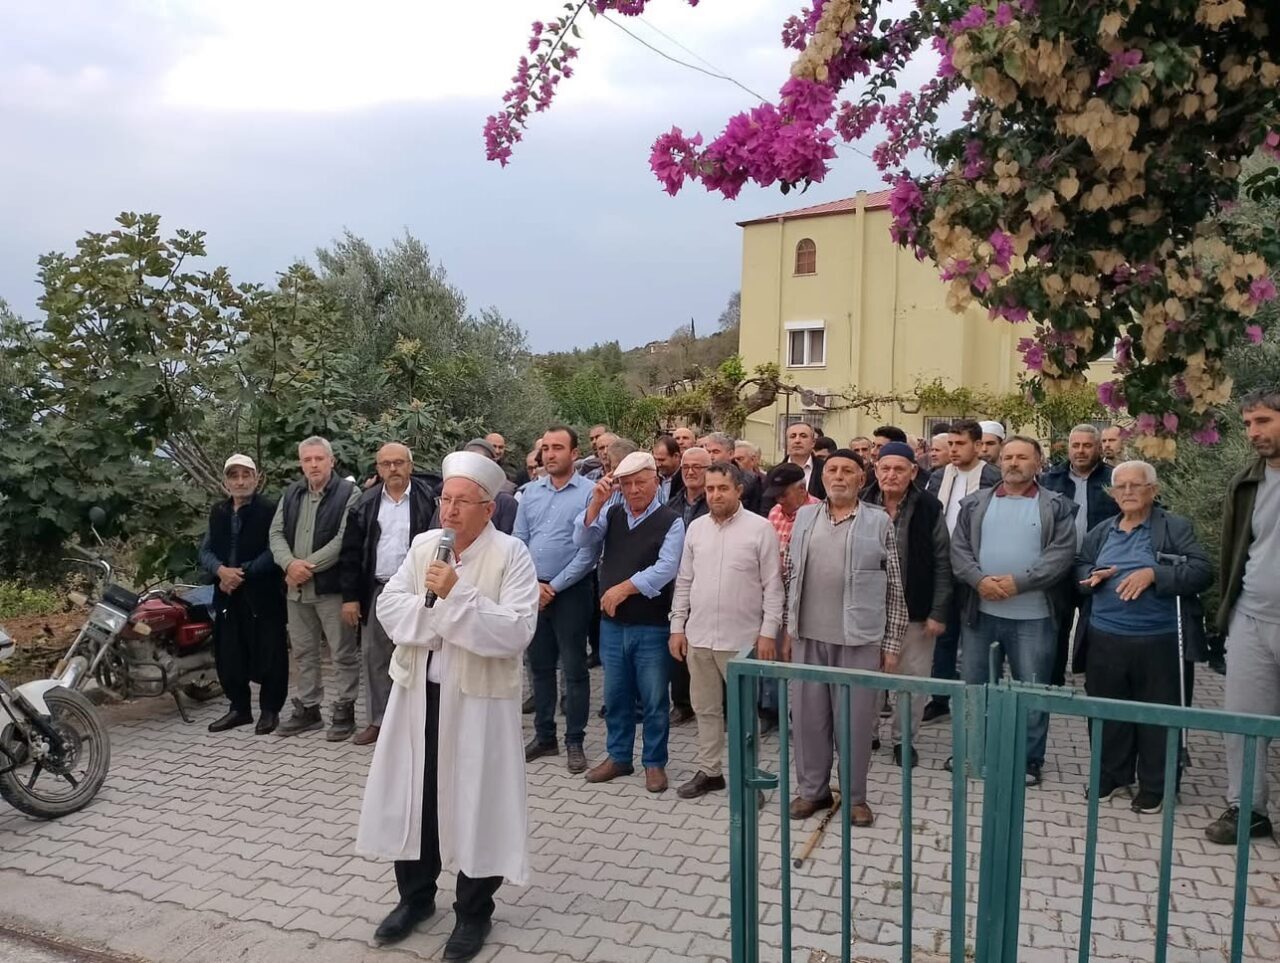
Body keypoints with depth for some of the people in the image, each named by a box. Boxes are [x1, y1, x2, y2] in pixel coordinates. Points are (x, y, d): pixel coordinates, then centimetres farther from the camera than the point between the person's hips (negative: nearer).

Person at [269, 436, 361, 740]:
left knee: (343, 653, 1)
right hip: (296, 588, 6)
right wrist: (290, 563, -12)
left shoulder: (348, 493, -7)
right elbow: (276, 533, 7)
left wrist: (308, 566, -16)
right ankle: (307, 709, 26)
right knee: (304, 652, 14)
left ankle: (344, 711, 11)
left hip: (332, 586, -6)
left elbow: (344, 540, -16)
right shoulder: (291, 494, 12)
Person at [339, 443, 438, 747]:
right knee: (374, 656, 11)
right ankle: (378, 720, 23)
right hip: (376, 591, 4)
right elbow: (351, 552, 6)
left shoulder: (429, 499, -4)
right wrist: (350, 596, 1)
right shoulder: (365, 503, 6)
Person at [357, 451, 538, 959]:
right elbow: (389, 606, 0)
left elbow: (515, 632, -20)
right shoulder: (423, 545, 6)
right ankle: (415, 896, 37)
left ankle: (473, 913, 25)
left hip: (478, 697, -5)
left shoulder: (511, 554, -11)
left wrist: (458, 596, -25)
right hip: (417, 692, 5)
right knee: (413, 794, 15)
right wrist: (436, 611, -16)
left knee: (474, 800, 6)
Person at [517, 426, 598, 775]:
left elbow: (589, 550, -13)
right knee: (540, 666, 14)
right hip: (532, 591, 5)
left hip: (570, 591, -5)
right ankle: (544, 736, 26)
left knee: (574, 669, 4)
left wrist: (554, 586, -11)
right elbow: (518, 542, 7)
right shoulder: (531, 491, 7)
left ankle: (574, 741, 15)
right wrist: (532, 585, -4)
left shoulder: (589, 492, -9)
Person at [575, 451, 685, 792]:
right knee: (615, 696, 15)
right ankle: (619, 757, 31)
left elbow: (665, 568, -17)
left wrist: (624, 589, -18)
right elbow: (582, 541, -5)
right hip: (611, 624, 4)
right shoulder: (611, 515, 8)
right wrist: (596, 502, -15)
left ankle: (655, 763, 21)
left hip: (652, 626, -4)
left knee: (653, 699, 6)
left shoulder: (671, 521, -7)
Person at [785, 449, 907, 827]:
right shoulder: (804, 517, 7)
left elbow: (894, 588, 0)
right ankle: (812, 789, 26)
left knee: (856, 718, 6)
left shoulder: (879, 521, -1)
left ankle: (855, 795, 22)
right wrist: (788, 630, 8)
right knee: (808, 715, 10)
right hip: (808, 636, 3)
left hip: (859, 639, -3)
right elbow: (791, 578, 11)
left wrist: (892, 642, -2)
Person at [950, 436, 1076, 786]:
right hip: (980, 611, 2)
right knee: (972, 685, 12)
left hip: (1033, 615, -2)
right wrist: (980, 580, -16)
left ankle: (1029, 761, 22)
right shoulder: (975, 503, 8)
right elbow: (959, 549, 2)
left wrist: (1018, 582, -18)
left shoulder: (1057, 507, 1)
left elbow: (1061, 554, -9)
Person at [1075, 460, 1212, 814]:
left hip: (1158, 641, -4)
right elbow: (1078, 567, 18)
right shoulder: (1100, 532, 11)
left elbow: (1202, 571, -12)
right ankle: (1112, 775, 32)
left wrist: (1154, 574, -23)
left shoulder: (1175, 528, -4)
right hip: (1104, 639, 4)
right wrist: (1092, 576, -5)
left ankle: (1154, 787, 22)